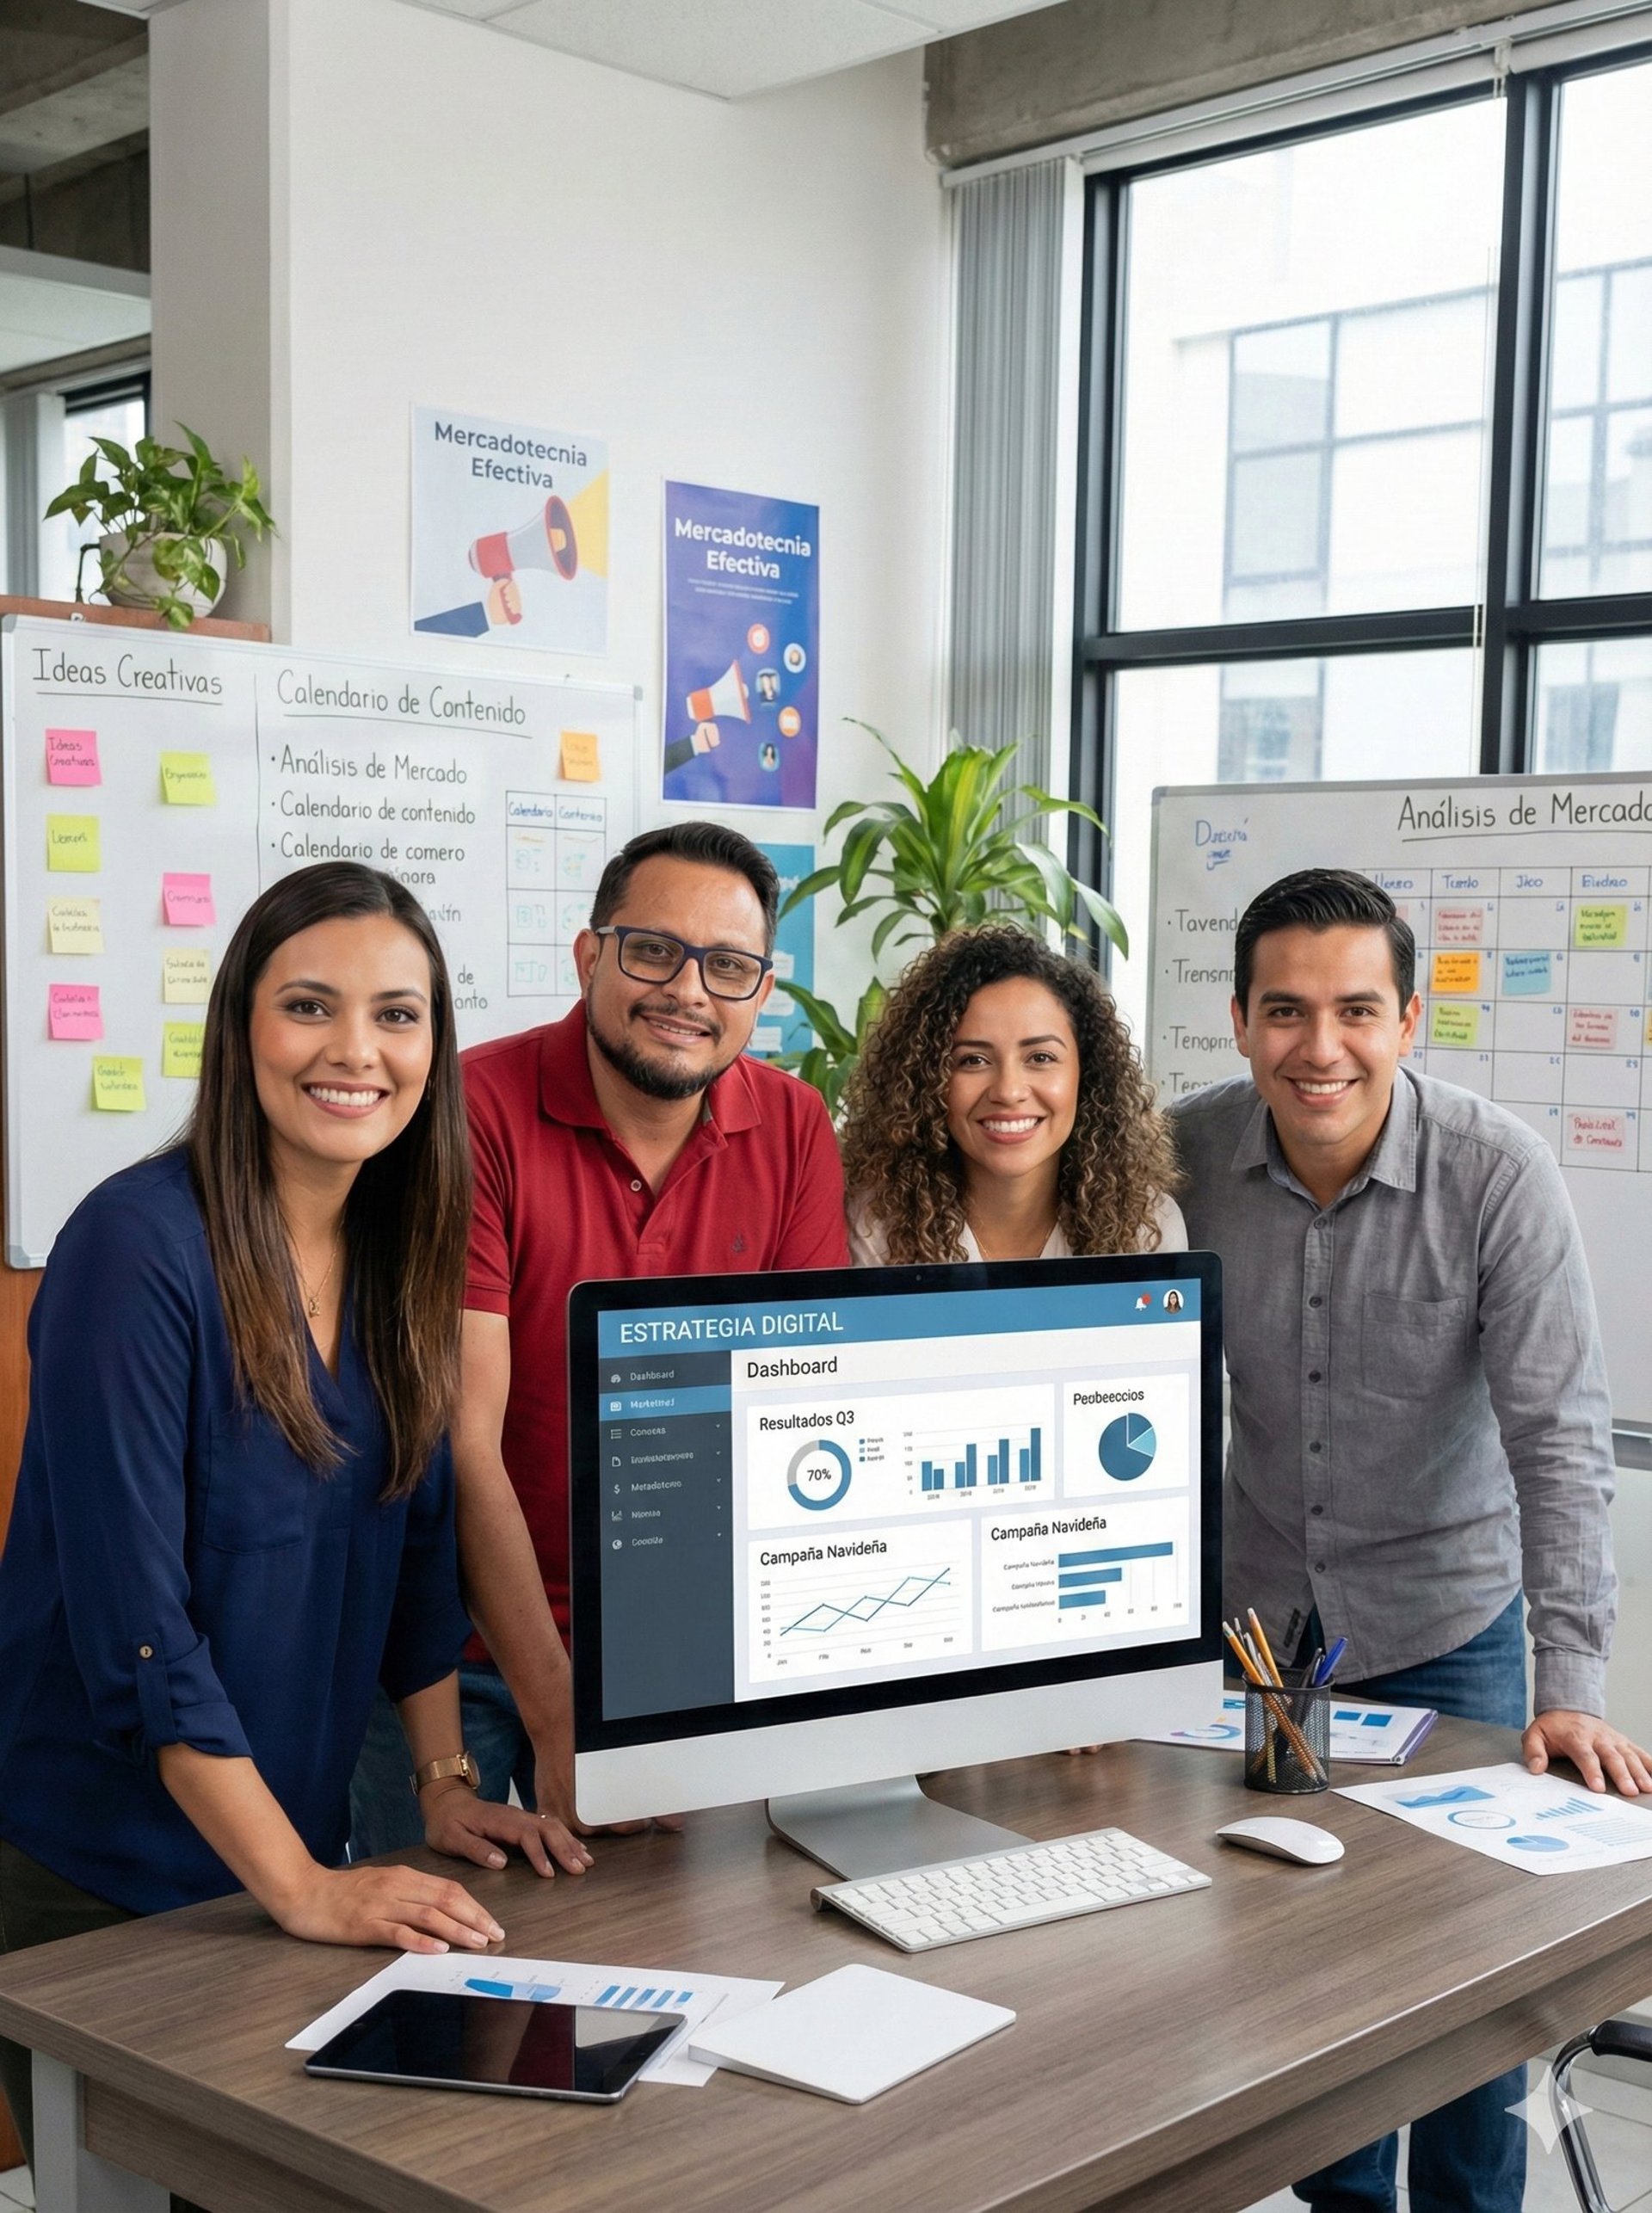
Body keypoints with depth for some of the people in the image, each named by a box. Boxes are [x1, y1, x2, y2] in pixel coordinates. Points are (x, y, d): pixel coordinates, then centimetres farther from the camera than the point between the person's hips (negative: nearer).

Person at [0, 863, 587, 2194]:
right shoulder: (139, 1247, -21)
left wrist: (444, 1780, 2)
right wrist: (299, 1887, -23)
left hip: (296, 1839, 6)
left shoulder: (399, 1254, 1)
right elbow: (129, 1615, -24)